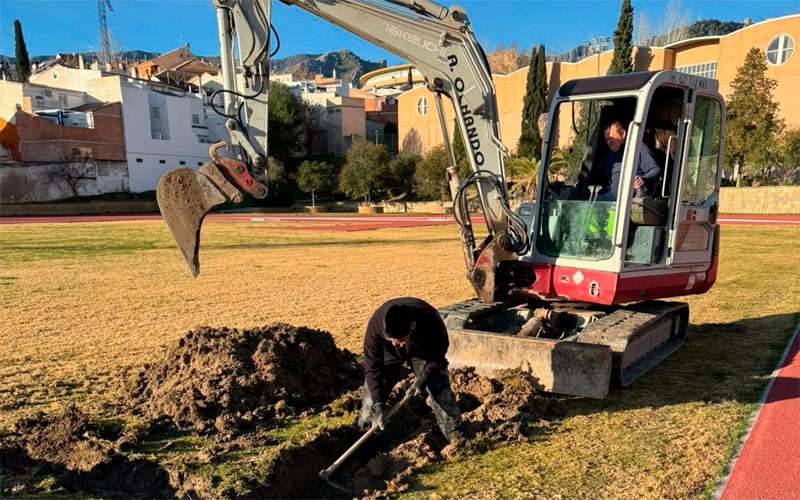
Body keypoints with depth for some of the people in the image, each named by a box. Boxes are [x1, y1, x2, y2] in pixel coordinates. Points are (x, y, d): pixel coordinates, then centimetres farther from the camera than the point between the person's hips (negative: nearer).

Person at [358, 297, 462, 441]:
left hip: (424, 352, -1)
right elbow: (372, 366, -31)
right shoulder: (376, 324, -39)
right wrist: (378, 403, -35)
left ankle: (453, 432, 5)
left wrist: (425, 378, -30)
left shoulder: (430, 318, -41)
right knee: (372, 386, -3)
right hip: (390, 354, 1)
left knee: (440, 389, -12)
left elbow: (439, 351, -20)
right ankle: (365, 428, 18)